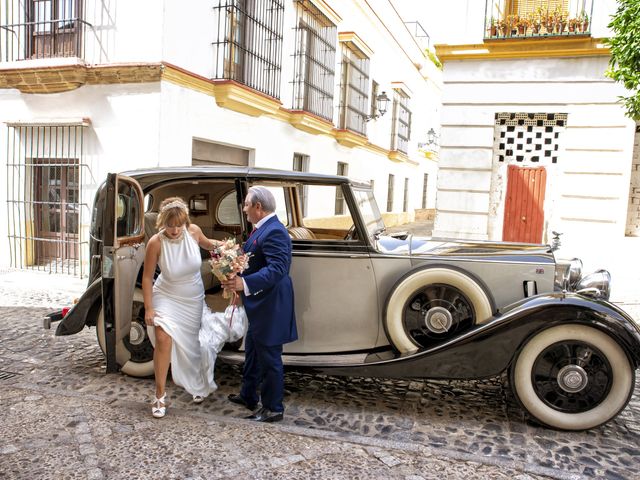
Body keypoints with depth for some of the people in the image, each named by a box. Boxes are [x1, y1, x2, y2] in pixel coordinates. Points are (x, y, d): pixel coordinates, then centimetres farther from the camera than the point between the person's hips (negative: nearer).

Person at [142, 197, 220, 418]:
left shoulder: (193, 231, -17)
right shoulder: (156, 242, -24)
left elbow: (206, 243, 8)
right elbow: (147, 277, -14)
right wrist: (149, 308, -15)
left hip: (193, 298, 3)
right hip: (167, 297, -3)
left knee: (191, 344, 14)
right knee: (163, 338, -18)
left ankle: (199, 385, 39)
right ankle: (160, 394, 0)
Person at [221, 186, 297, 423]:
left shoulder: (274, 232, -22)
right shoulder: (262, 228, 10)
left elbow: (277, 269, -31)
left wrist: (245, 284, -39)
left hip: (270, 307, -11)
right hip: (259, 305, 11)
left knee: (269, 358, 4)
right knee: (252, 351, 24)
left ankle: (273, 409, 19)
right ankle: (248, 395, 42)